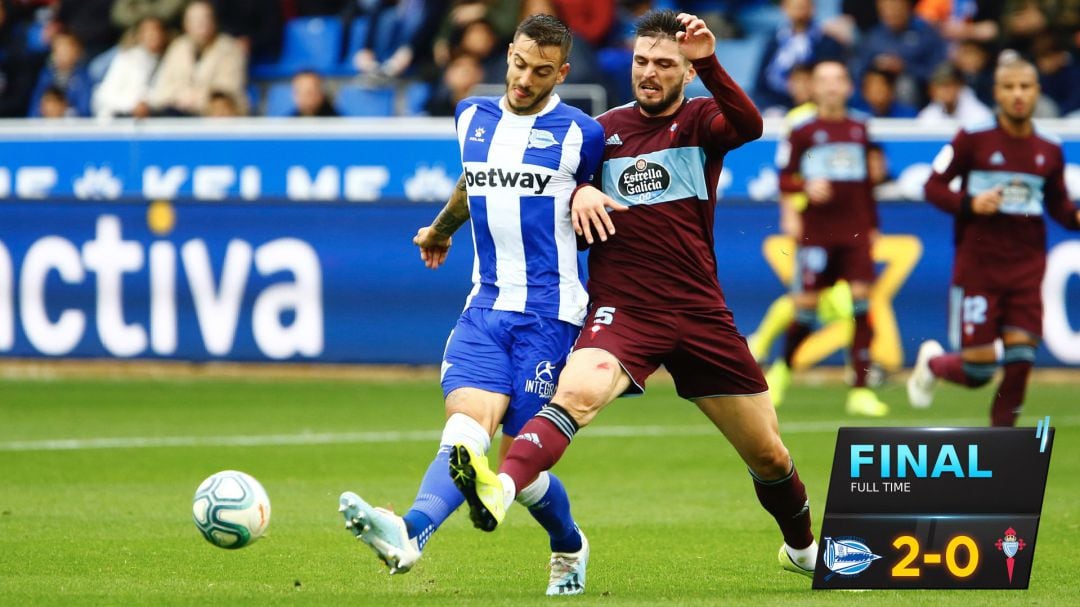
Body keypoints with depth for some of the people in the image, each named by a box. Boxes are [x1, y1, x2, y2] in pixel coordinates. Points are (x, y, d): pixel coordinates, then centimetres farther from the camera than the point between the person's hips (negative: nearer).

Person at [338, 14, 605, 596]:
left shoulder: (581, 135, -2)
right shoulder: (472, 116, 12)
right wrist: (441, 228, 49)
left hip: (548, 313, -4)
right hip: (485, 304, 4)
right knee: (466, 430, -19)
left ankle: (568, 547, 19)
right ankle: (409, 534, -36)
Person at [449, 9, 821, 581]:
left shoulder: (701, 120, 3)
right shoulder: (605, 128, 9)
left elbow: (749, 126, -20)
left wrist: (709, 64, -36)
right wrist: (578, 192, -5)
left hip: (700, 313, 1)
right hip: (622, 310, -1)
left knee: (769, 456, 10)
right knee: (577, 392, -33)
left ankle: (802, 549, 38)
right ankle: (500, 491, -56)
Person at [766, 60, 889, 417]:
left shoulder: (859, 130, 13)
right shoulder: (802, 131, 0)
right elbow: (785, 176, -1)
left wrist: (872, 224, 21)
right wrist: (805, 187, -21)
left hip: (855, 233, 3)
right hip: (816, 231, -3)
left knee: (862, 301, -9)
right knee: (806, 304, -2)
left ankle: (860, 391, -9)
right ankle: (783, 369, 27)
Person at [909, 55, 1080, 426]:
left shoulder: (1050, 151, 7)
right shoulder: (973, 139, -4)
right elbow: (934, 187, -1)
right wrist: (970, 204, -18)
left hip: (1027, 270, 3)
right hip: (978, 267, -3)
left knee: (1020, 362, -8)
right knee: (977, 371, -3)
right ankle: (932, 363, 33)